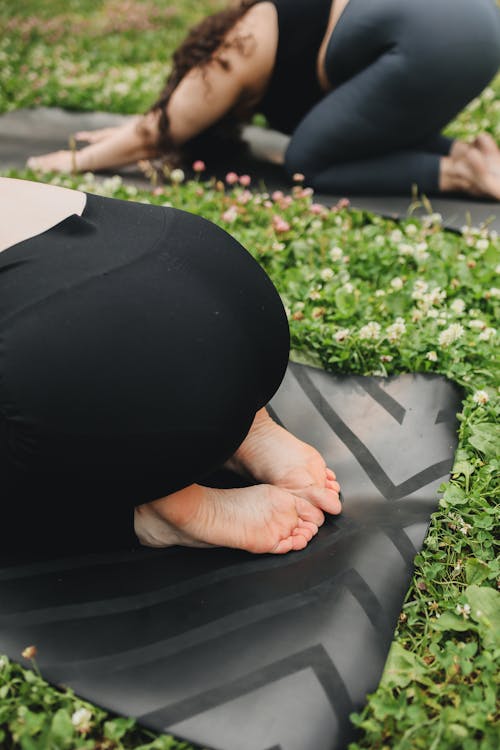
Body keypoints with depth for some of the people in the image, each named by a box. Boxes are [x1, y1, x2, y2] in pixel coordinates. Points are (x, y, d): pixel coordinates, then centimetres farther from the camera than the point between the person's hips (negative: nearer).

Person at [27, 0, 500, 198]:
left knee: (308, 164, 1)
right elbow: (171, 109, 40)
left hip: (431, 41, -10)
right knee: (363, 143, 22)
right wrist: (126, 133, 47)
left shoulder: (232, 59, 0)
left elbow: (157, 135, 10)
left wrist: (79, 161, 22)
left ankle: (459, 173, -8)